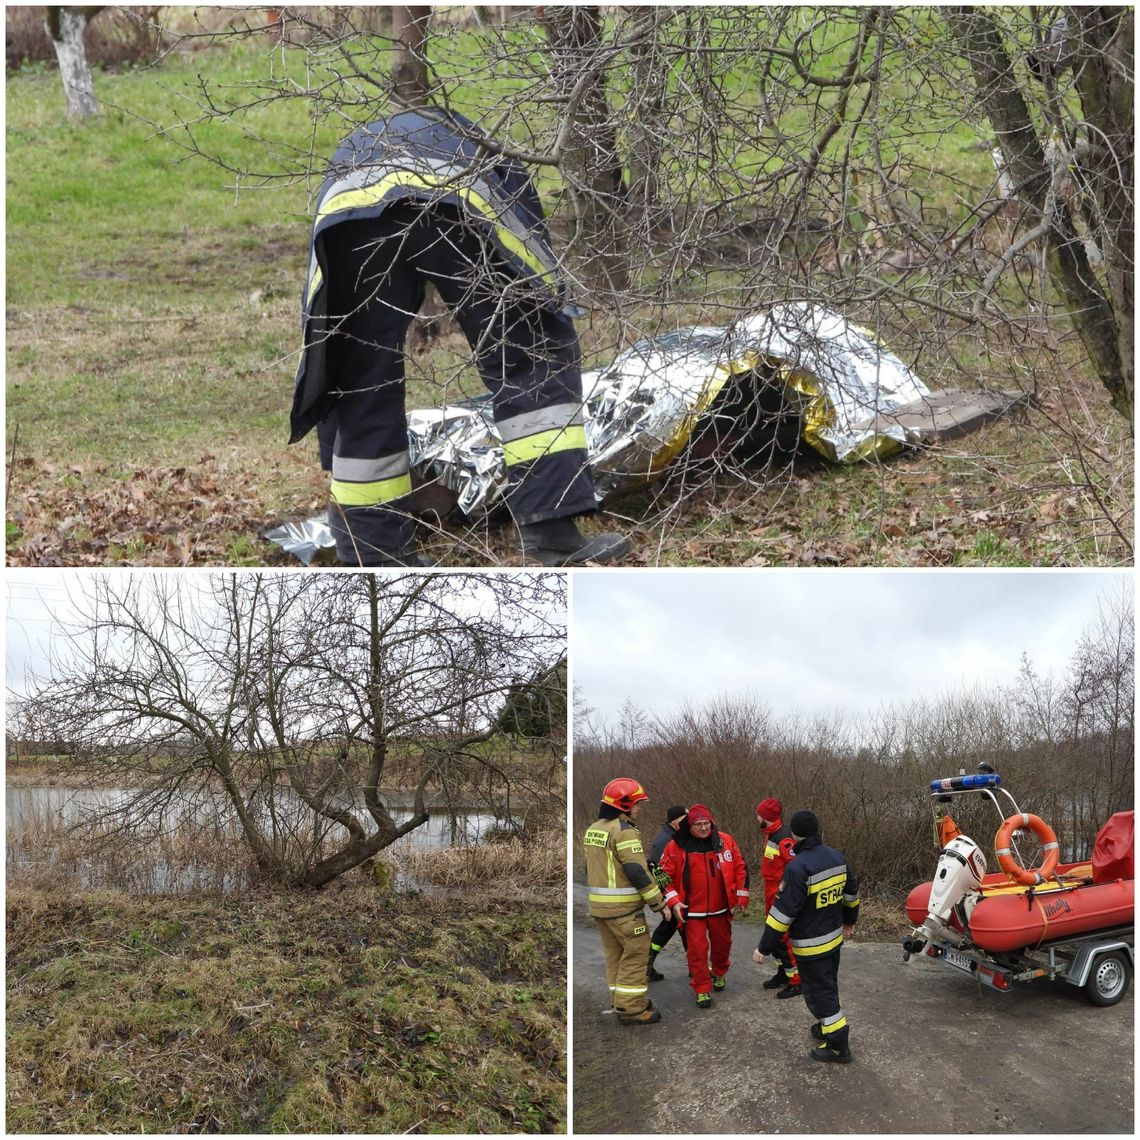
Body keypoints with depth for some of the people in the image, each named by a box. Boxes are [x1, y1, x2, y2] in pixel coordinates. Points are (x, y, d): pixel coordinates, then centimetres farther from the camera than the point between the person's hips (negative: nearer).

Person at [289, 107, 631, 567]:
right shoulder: (479, 149, 46)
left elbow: (320, 353, 46)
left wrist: (334, 465, 52)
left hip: (346, 210, 2)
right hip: (459, 201, -2)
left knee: (358, 387, 15)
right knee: (536, 357, 10)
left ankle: (378, 559, 22)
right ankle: (553, 531, 4)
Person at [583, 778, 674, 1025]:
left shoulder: (592, 830, 12)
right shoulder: (625, 831, -16)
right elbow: (637, 872, -20)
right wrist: (659, 903, -13)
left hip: (598, 906, 9)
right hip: (624, 908, -9)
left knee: (615, 955, 16)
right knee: (636, 954, -1)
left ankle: (623, 1003, 23)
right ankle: (631, 1009, -1)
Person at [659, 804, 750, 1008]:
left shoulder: (725, 841, -3)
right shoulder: (676, 847, -9)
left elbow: (740, 868, 5)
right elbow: (665, 875, -4)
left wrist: (741, 897, 5)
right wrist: (673, 901, -13)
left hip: (720, 909, 3)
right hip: (692, 911, -3)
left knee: (722, 943, 19)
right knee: (697, 949, -3)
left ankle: (719, 973, 46)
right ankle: (702, 990, 9)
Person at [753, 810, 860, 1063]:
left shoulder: (798, 867, -26)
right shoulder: (836, 857, -1)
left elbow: (783, 912, -26)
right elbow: (851, 893, 14)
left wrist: (764, 948, -19)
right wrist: (850, 921, 32)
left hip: (811, 946, -8)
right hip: (835, 937, 8)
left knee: (819, 992, 3)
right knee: (829, 986, 24)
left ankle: (838, 1045, 7)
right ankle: (828, 1027, 38)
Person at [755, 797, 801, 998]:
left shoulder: (783, 838, -23)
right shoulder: (771, 834, 8)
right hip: (772, 895, 10)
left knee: (784, 938, -4)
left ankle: (796, 982, 3)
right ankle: (783, 974, 34)